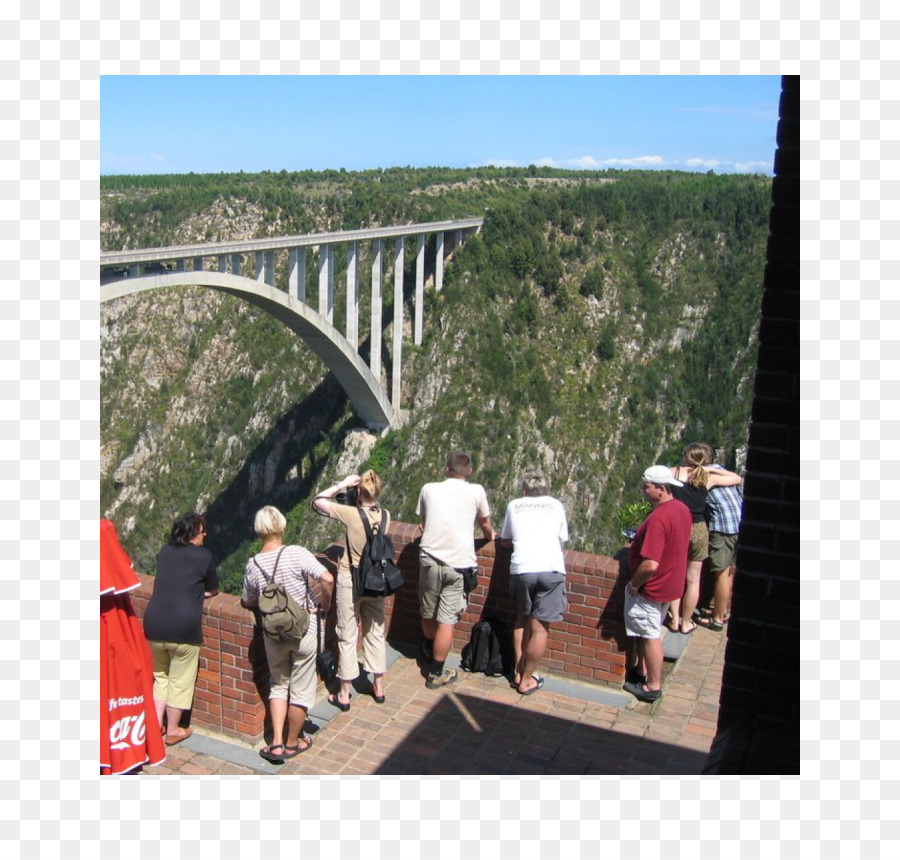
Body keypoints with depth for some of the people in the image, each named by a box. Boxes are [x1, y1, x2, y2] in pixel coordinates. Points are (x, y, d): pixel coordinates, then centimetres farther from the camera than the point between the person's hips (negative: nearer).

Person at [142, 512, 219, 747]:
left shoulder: (164, 552, 10)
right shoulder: (203, 556, -5)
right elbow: (213, 591, 7)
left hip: (154, 625, 5)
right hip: (183, 628, -5)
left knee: (160, 677, 23)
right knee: (180, 681, 11)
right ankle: (173, 730, 22)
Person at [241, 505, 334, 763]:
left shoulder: (253, 565, -7)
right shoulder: (297, 554, -19)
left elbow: (248, 602, 7)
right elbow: (327, 579, -26)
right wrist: (324, 604, -9)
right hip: (303, 631, -3)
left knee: (278, 684, 22)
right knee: (301, 689, 14)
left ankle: (276, 743, 18)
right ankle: (292, 742, 29)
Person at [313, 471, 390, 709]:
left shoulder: (352, 514, -22)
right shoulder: (385, 516, -8)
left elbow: (318, 501, -12)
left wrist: (342, 484, -8)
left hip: (349, 582, -4)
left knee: (347, 637, 7)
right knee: (376, 633, 18)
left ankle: (344, 694, 16)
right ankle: (378, 687, 30)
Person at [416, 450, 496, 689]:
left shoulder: (428, 489, 6)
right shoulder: (476, 491, 1)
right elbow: (485, 524, 18)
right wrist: (490, 535, 41)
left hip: (430, 558, 3)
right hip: (459, 562, -2)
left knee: (428, 612, 22)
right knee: (447, 620, 4)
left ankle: (429, 649, 48)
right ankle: (436, 674, 12)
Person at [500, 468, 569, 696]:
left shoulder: (514, 505, 15)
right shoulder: (555, 505, 15)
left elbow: (505, 539, 24)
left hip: (521, 569, 2)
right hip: (551, 569, -2)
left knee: (523, 617, 23)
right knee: (540, 627, 6)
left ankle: (518, 671, 28)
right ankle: (526, 680, 13)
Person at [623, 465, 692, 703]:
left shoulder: (658, 518, -30)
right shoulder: (682, 508, 1)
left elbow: (650, 564, -33)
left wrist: (634, 584, -17)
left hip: (652, 587, -9)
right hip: (671, 582, 9)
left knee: (649, 635, 6)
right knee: (647, 632, 23)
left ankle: (653, 686, 19)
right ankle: (641, 670, 38)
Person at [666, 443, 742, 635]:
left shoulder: (673, 473, -4)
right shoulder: (708, 478, 1)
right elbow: (736, 478, 14)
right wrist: (712, 469, 16)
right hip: (698, 530, 0)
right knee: (693, 580, 13)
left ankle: (675, 620, 22)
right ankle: (686, 623, 23)